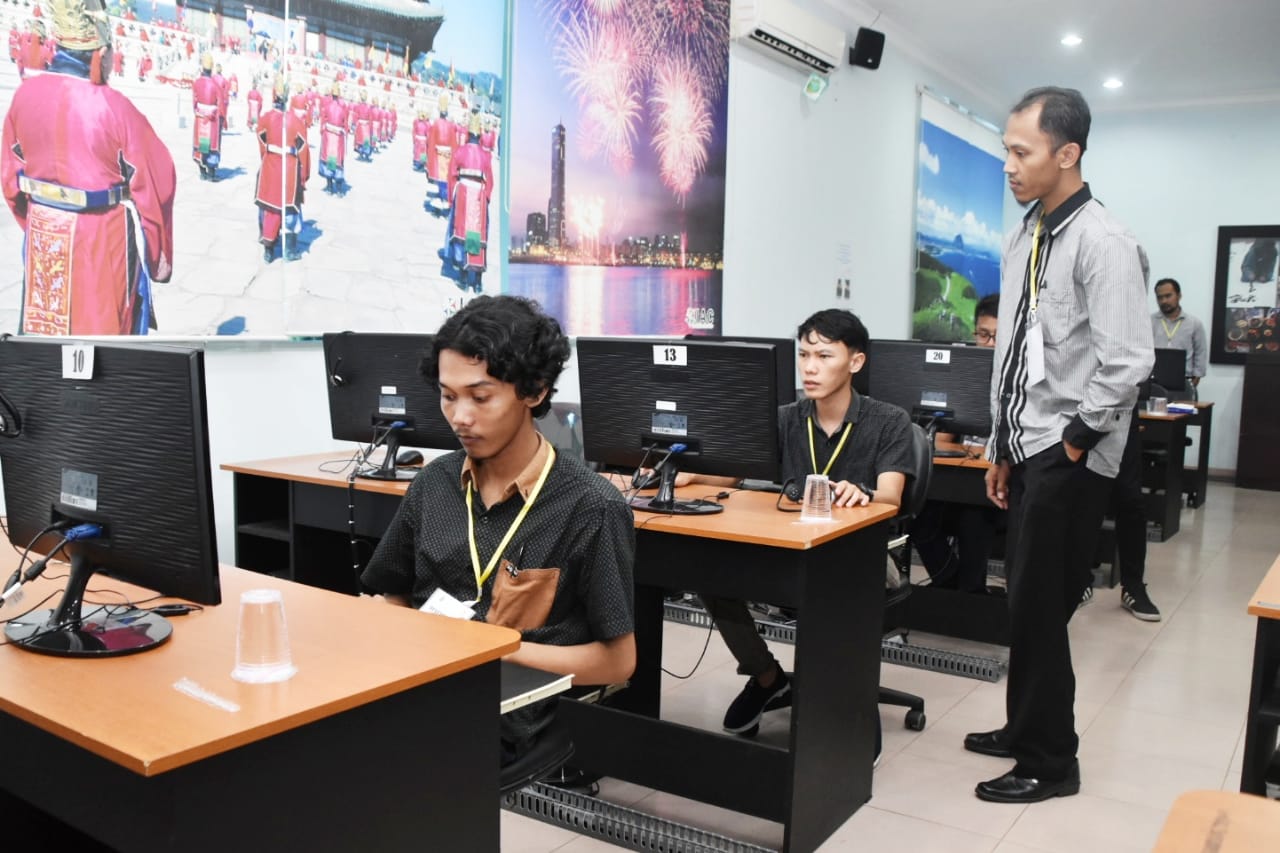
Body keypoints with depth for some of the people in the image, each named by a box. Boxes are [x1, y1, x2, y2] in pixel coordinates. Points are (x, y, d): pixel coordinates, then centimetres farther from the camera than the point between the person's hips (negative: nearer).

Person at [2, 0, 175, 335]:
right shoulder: (113, 107, -19)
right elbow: (154, 186, -15)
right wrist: (159, 254, -2)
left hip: (44, 235, 5)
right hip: (103, 240, -5)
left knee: (44, 327, 19)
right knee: (103, 329, 10)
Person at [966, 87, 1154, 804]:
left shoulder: (1102, 241, -13)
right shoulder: (1024, 239, 12)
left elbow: (1127, 363, -20)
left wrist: (1074, 442, -12)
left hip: (1068, 460, -7)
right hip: (1027, 450, 8)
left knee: (1039, 611, 0)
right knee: (1028, 604, 16)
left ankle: (1051, 764, 17)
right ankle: (1026, 730, 33)